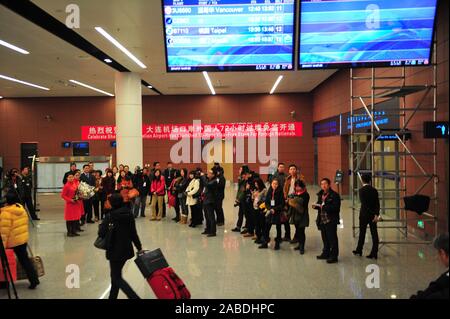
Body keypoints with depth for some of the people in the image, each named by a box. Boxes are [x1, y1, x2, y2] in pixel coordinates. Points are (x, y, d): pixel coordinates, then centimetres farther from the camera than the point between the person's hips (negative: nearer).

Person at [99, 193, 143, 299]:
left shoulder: (110, 216, -15)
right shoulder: (129, 214, 0)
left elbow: (101, 233, -17)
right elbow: (133, 233, 3)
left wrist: (101, 226, 3)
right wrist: (139, 248, 10)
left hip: (115, 250, -6)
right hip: (127, 249, 6)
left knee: (117, 278, 4)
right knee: (116, 274, 21)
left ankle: (135, 297, -10)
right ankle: (112, 297, 31)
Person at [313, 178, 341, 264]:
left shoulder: (334, 195, -12)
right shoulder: (320, 194, 12)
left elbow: (336, 208, -20)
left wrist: (324, 207, -25)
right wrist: (316, 206, 0)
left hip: (331, 221, -7)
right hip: (322, 220, 7)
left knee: (332, 239, -1)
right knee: (325, 238, 17)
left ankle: (334, 256, 7)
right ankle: (326, 253, 30)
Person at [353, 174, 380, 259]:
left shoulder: (361, 190, -11)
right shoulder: (374, 190, 2)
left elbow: (363, 203, -16)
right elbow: (377, 203, -4)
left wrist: (373, 214, -12)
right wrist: (376, 214, -8)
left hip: (364, 214, -3)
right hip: (373, 214, 3)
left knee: (362, 232, 10)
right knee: (374, 233, 5)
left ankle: (359, 250, 23)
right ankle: (374, 253, 6)